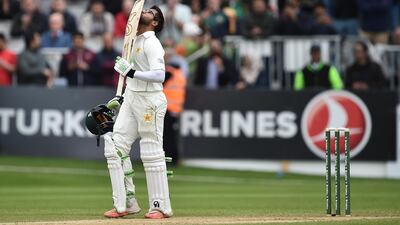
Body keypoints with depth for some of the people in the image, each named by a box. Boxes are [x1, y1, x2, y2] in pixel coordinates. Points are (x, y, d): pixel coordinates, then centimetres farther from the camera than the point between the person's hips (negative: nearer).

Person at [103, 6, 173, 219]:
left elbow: (159, 75, -24)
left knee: (152, 153, -5)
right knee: (115, 147, 2)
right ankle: (125, 203, 5)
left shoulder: (152, 43, -12)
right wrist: (123, 97, 20)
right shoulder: (137, 41, 17)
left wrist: (131, 72, -27)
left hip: (149, 101, -9)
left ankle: (161, 207, 1)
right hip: (131, 100, 9)